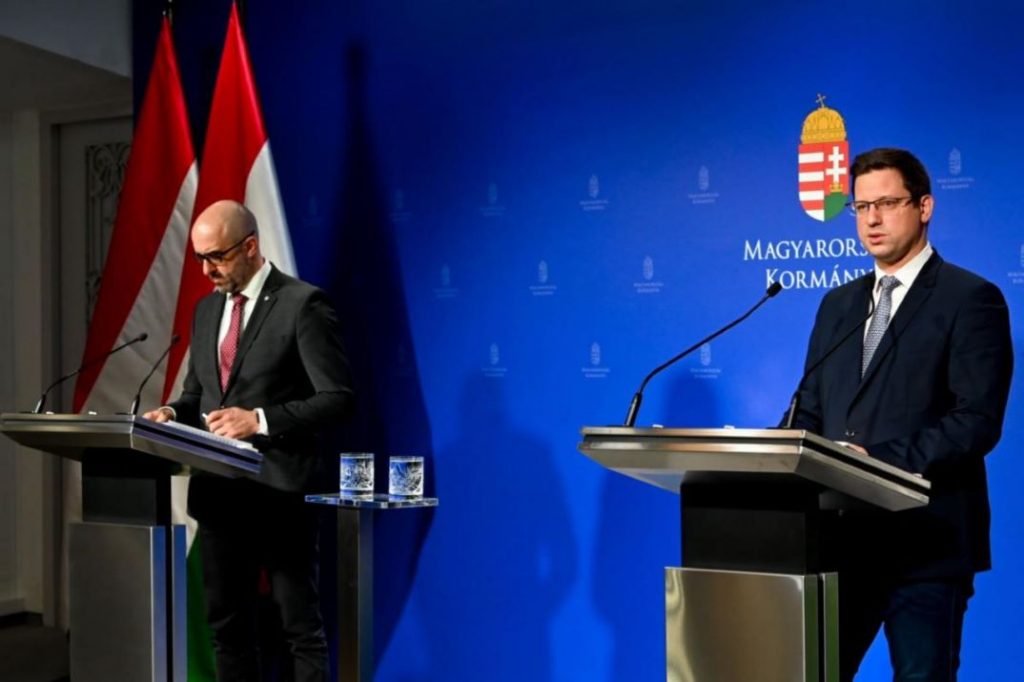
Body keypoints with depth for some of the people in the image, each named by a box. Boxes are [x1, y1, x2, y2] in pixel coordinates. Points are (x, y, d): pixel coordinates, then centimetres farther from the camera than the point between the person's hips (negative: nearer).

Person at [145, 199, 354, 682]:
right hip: (217, 490, 7)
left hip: (279, 489, -7)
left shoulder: (302, 303, -8)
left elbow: (336, 398, -13)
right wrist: (174, 413, -1)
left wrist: (260, 420, -22)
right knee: (227, 624, 13)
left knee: (300, 626, 1)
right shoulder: (207, 309, 14)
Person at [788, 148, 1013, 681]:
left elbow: (978, 422, -13)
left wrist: (878, 458, -22)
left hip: (926, 537, -6)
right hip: (842, 535, 6)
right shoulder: (838, 304, 17)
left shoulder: (971, 299, -3)